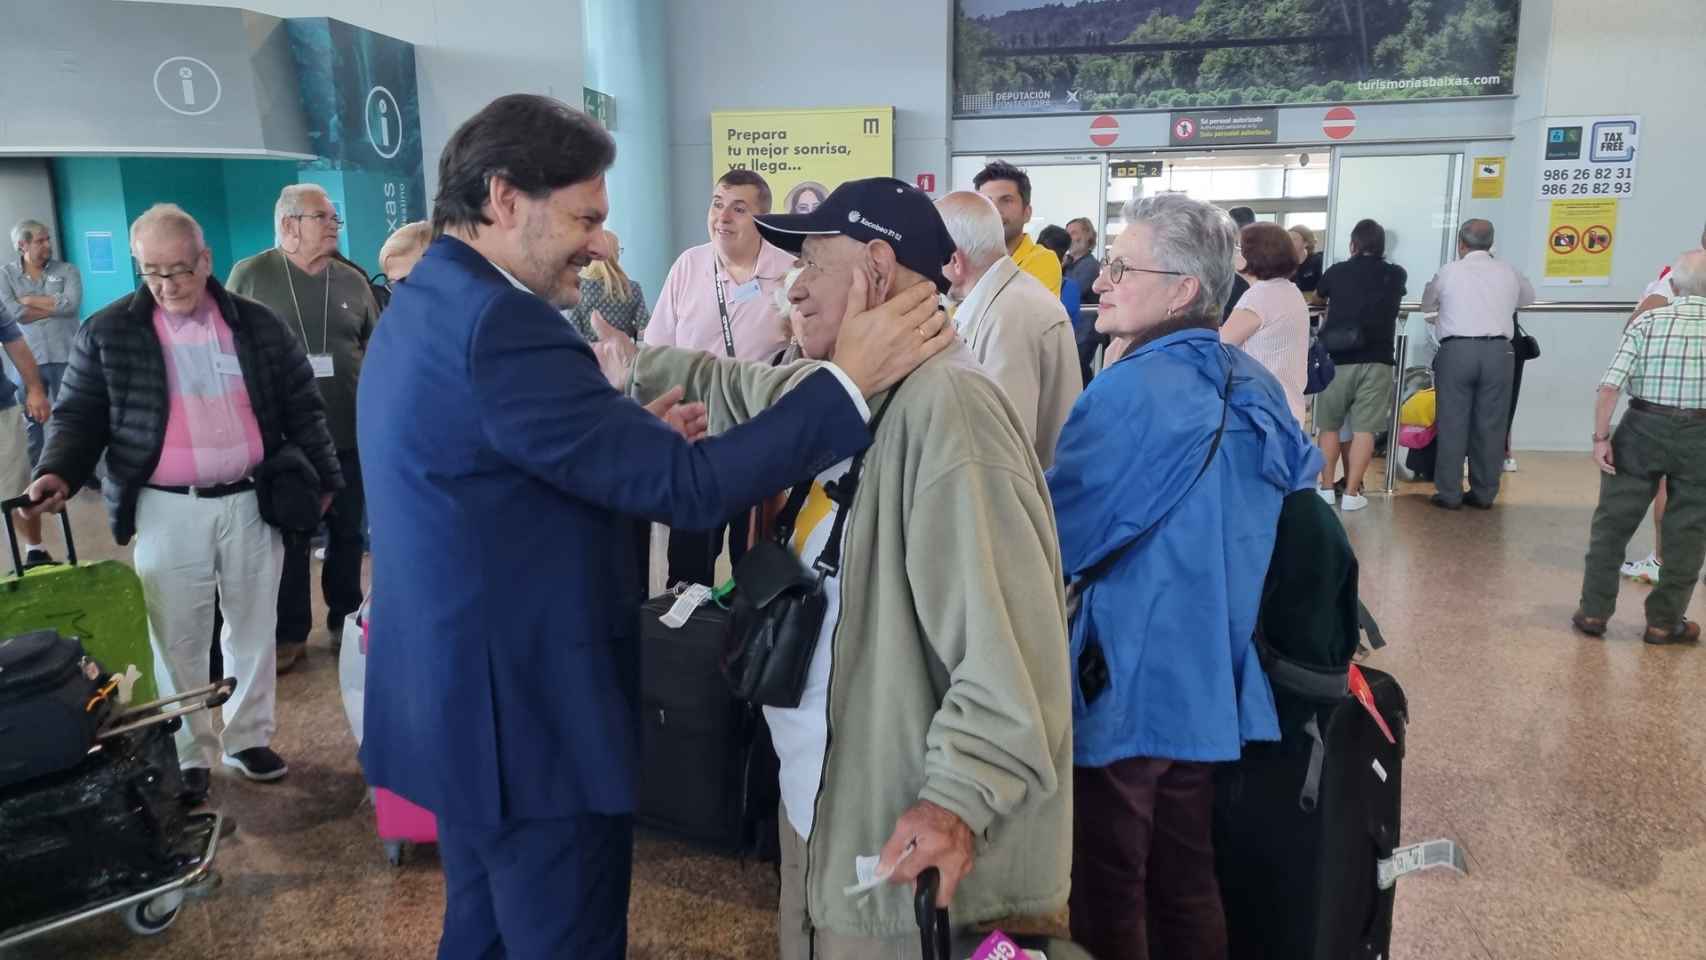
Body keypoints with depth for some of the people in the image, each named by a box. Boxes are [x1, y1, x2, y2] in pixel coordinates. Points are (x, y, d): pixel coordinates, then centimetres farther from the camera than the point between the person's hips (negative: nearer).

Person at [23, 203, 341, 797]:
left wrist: (324, 478, 9)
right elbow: (80, 415, 5)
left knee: (253, 630, 12)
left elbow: (303, 407, 9)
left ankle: (249, 738, 27)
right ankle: (189, 757, 20)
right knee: (178, 641, 6)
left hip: (253, 502, 2)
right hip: (167, 511, -1)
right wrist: (58, 472, -12)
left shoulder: (258, 325, 4)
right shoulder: (107, 332, 1)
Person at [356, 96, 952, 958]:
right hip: (527, 718, -10)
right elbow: (687, 488, -27)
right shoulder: (501, 324, -24)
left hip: (454, 702, 10)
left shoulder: (420, 308, 10)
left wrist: (633, 434, 4)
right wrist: (851, 378, -21)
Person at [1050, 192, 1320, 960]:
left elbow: (1053, 538, -17)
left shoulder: (1132, 392, -21)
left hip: (1129, 681, -8)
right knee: (1187, 880, 21)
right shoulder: (1252, 384, 6)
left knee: (1109, 891, 9)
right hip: (1209, 677, 8)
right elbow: (1297, 481, 20)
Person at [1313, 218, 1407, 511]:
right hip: (1376, 361, 0)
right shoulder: (1396, 275, 8)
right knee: (1364, 429, 1)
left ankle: (1326, 488, 14)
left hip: (1337, 359, 0)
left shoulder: (1336, 272, 7)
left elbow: (1319, 295, 29)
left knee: (1329, 425, 12)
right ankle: (1352, 493, 0)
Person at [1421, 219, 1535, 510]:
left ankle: (1449, 494, 4)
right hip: (1498, 352, 2)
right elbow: (1529, 297, 30)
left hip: (1456, 351, -2)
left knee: (1453, 423, 2)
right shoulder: (1508, 272, 11)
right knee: (1490, 424, 7)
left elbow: (1427, 304, 20)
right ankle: (1484, 493, 12)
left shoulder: (1448, 271, 4)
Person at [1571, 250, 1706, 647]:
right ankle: (1665, 621, 18)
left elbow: (1609, 387, -12)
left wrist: (1600, 437, -6)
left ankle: (1594, 611, 15)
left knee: (1612, 521, 10)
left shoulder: (1647, 321, -4)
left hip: (1644, 428, 0)